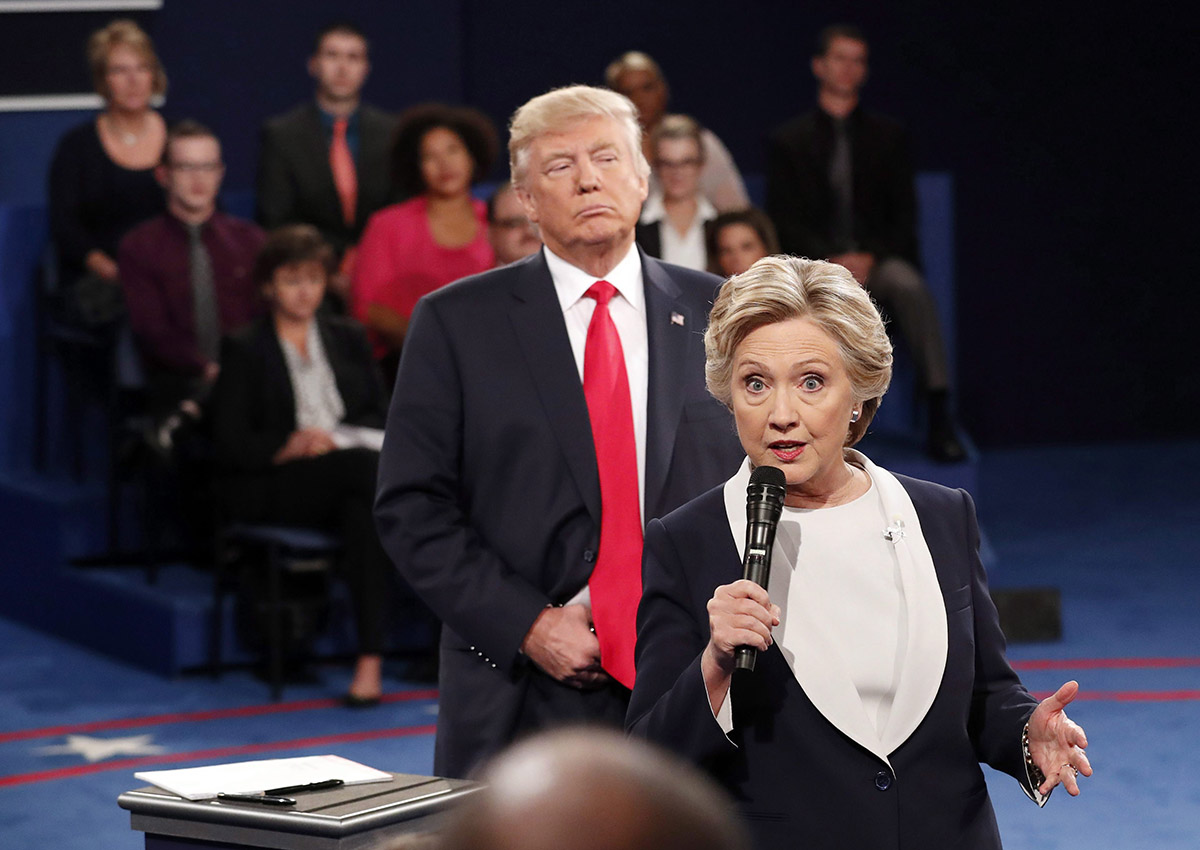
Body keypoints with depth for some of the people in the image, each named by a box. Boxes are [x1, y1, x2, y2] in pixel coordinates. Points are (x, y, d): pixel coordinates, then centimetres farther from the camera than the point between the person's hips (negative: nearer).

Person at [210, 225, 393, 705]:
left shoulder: (348, 339, 24)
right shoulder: (245, 350, 11)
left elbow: (381, 415, 14)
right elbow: (232, 445, 0)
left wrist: (336, 438, -7)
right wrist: (291, 446, -16)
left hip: (348, 480, 3)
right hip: (271, 488, -3)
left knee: (363, 508, -38)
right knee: (372, 469, -35)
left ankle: (371, 660, -46)